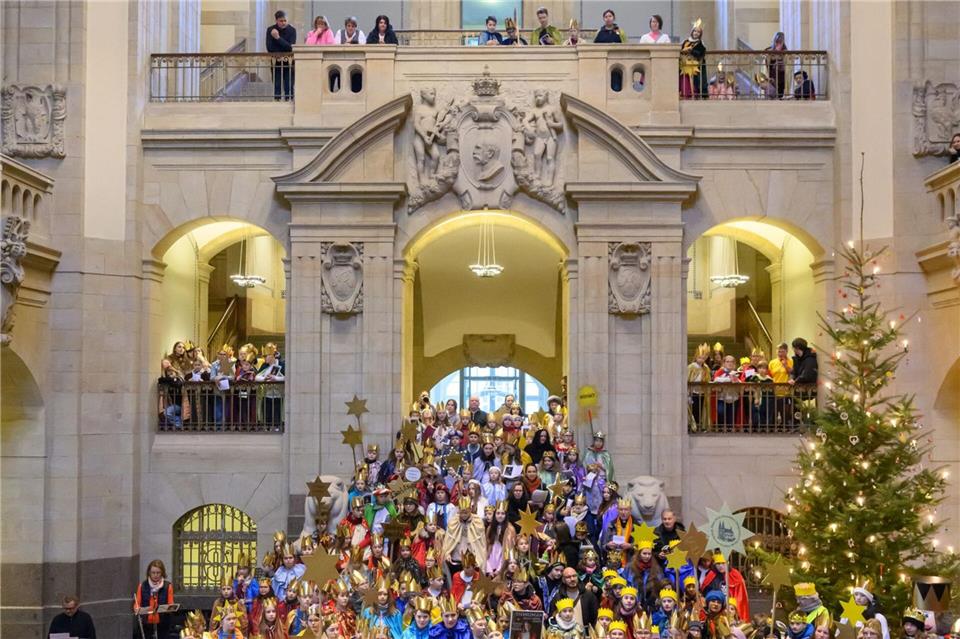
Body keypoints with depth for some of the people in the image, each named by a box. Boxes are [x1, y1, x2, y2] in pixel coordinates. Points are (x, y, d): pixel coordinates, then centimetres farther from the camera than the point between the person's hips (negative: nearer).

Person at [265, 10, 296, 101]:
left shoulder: (292, 30, -3)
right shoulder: (270, 30, -1)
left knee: (289, 86, -3)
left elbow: (290, 47, -14)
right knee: (277, 86, 1)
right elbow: (269, 48, -7)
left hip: (288, 62, -1)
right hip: (275, 62, 1)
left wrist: (278, 38, -19)